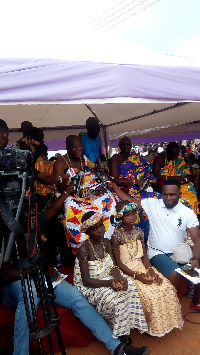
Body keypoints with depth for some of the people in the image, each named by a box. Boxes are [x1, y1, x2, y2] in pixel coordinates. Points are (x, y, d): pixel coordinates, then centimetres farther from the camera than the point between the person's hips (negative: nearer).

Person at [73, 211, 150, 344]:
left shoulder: (106, 242, 0)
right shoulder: (84, 249, -21)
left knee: (130, 286, -18)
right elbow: (86, 281, -22)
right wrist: (109, 283, -33)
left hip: (106, 278, 6)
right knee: (112, 297, -31)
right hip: (89, 286, -6)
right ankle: (119, 333, -6)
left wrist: (119, 278, -24)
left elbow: (113, 266, -2)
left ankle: (126, 330, -5)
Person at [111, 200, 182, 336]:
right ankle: (151, 326, 2)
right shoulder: (117, 236, -12)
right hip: (126, 270, -5)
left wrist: (150, 269, -13)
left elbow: (144, 255, 5)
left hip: (141, 266, 5)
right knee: (148, 293, -24)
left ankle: (166, 321, 10)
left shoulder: (139, 232, 4)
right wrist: (136, 276, -20)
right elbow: (118, 262, -12)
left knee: (167, 287, -12)